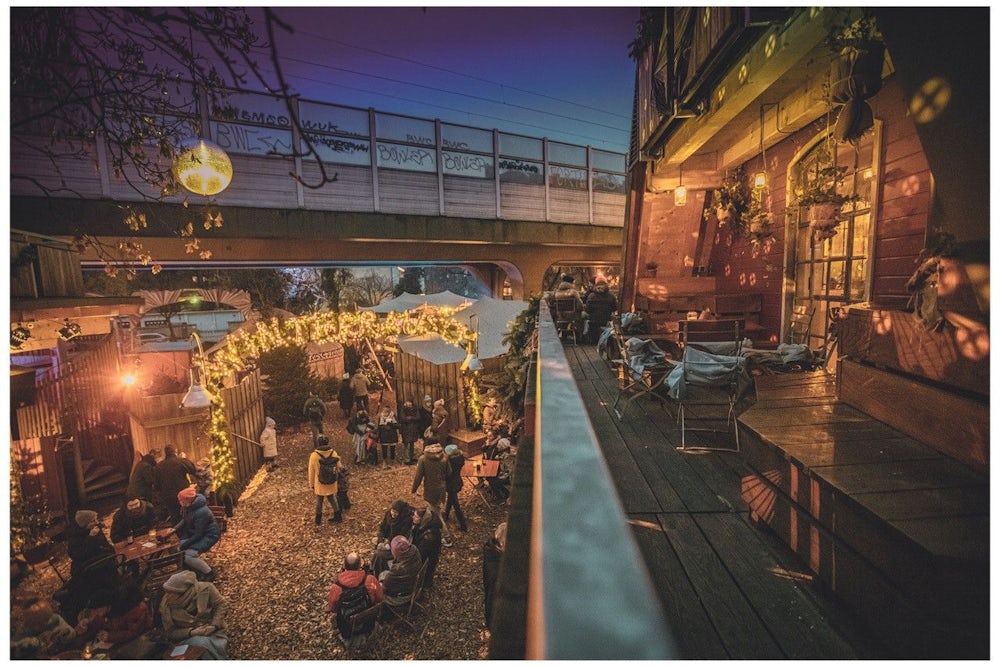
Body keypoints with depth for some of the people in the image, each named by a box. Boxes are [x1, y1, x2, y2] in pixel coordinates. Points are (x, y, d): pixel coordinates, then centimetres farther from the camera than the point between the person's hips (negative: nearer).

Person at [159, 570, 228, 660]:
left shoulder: (205, 588, -17)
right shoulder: (166, 605, -11)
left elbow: (220, 605, -5)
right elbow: (170, 633, -2)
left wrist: (214, 626, -19)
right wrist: (191, 632, -20)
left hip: (213, 632, -1)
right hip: (188, 637, 1)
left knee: (219, 646, -30)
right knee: (202, 643, -31)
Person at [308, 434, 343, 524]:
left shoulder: (314, 456, -19)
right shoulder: (333, 453, -16)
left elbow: (311, 472, -9)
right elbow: (338, 468, -3)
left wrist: (311, 485, 4)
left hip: (319, 485, -1)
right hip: (331, 484, 1)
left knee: (319, 501, 20)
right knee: (332, 499, 22)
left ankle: (318, 519, 36)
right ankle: (338, 516, 31)